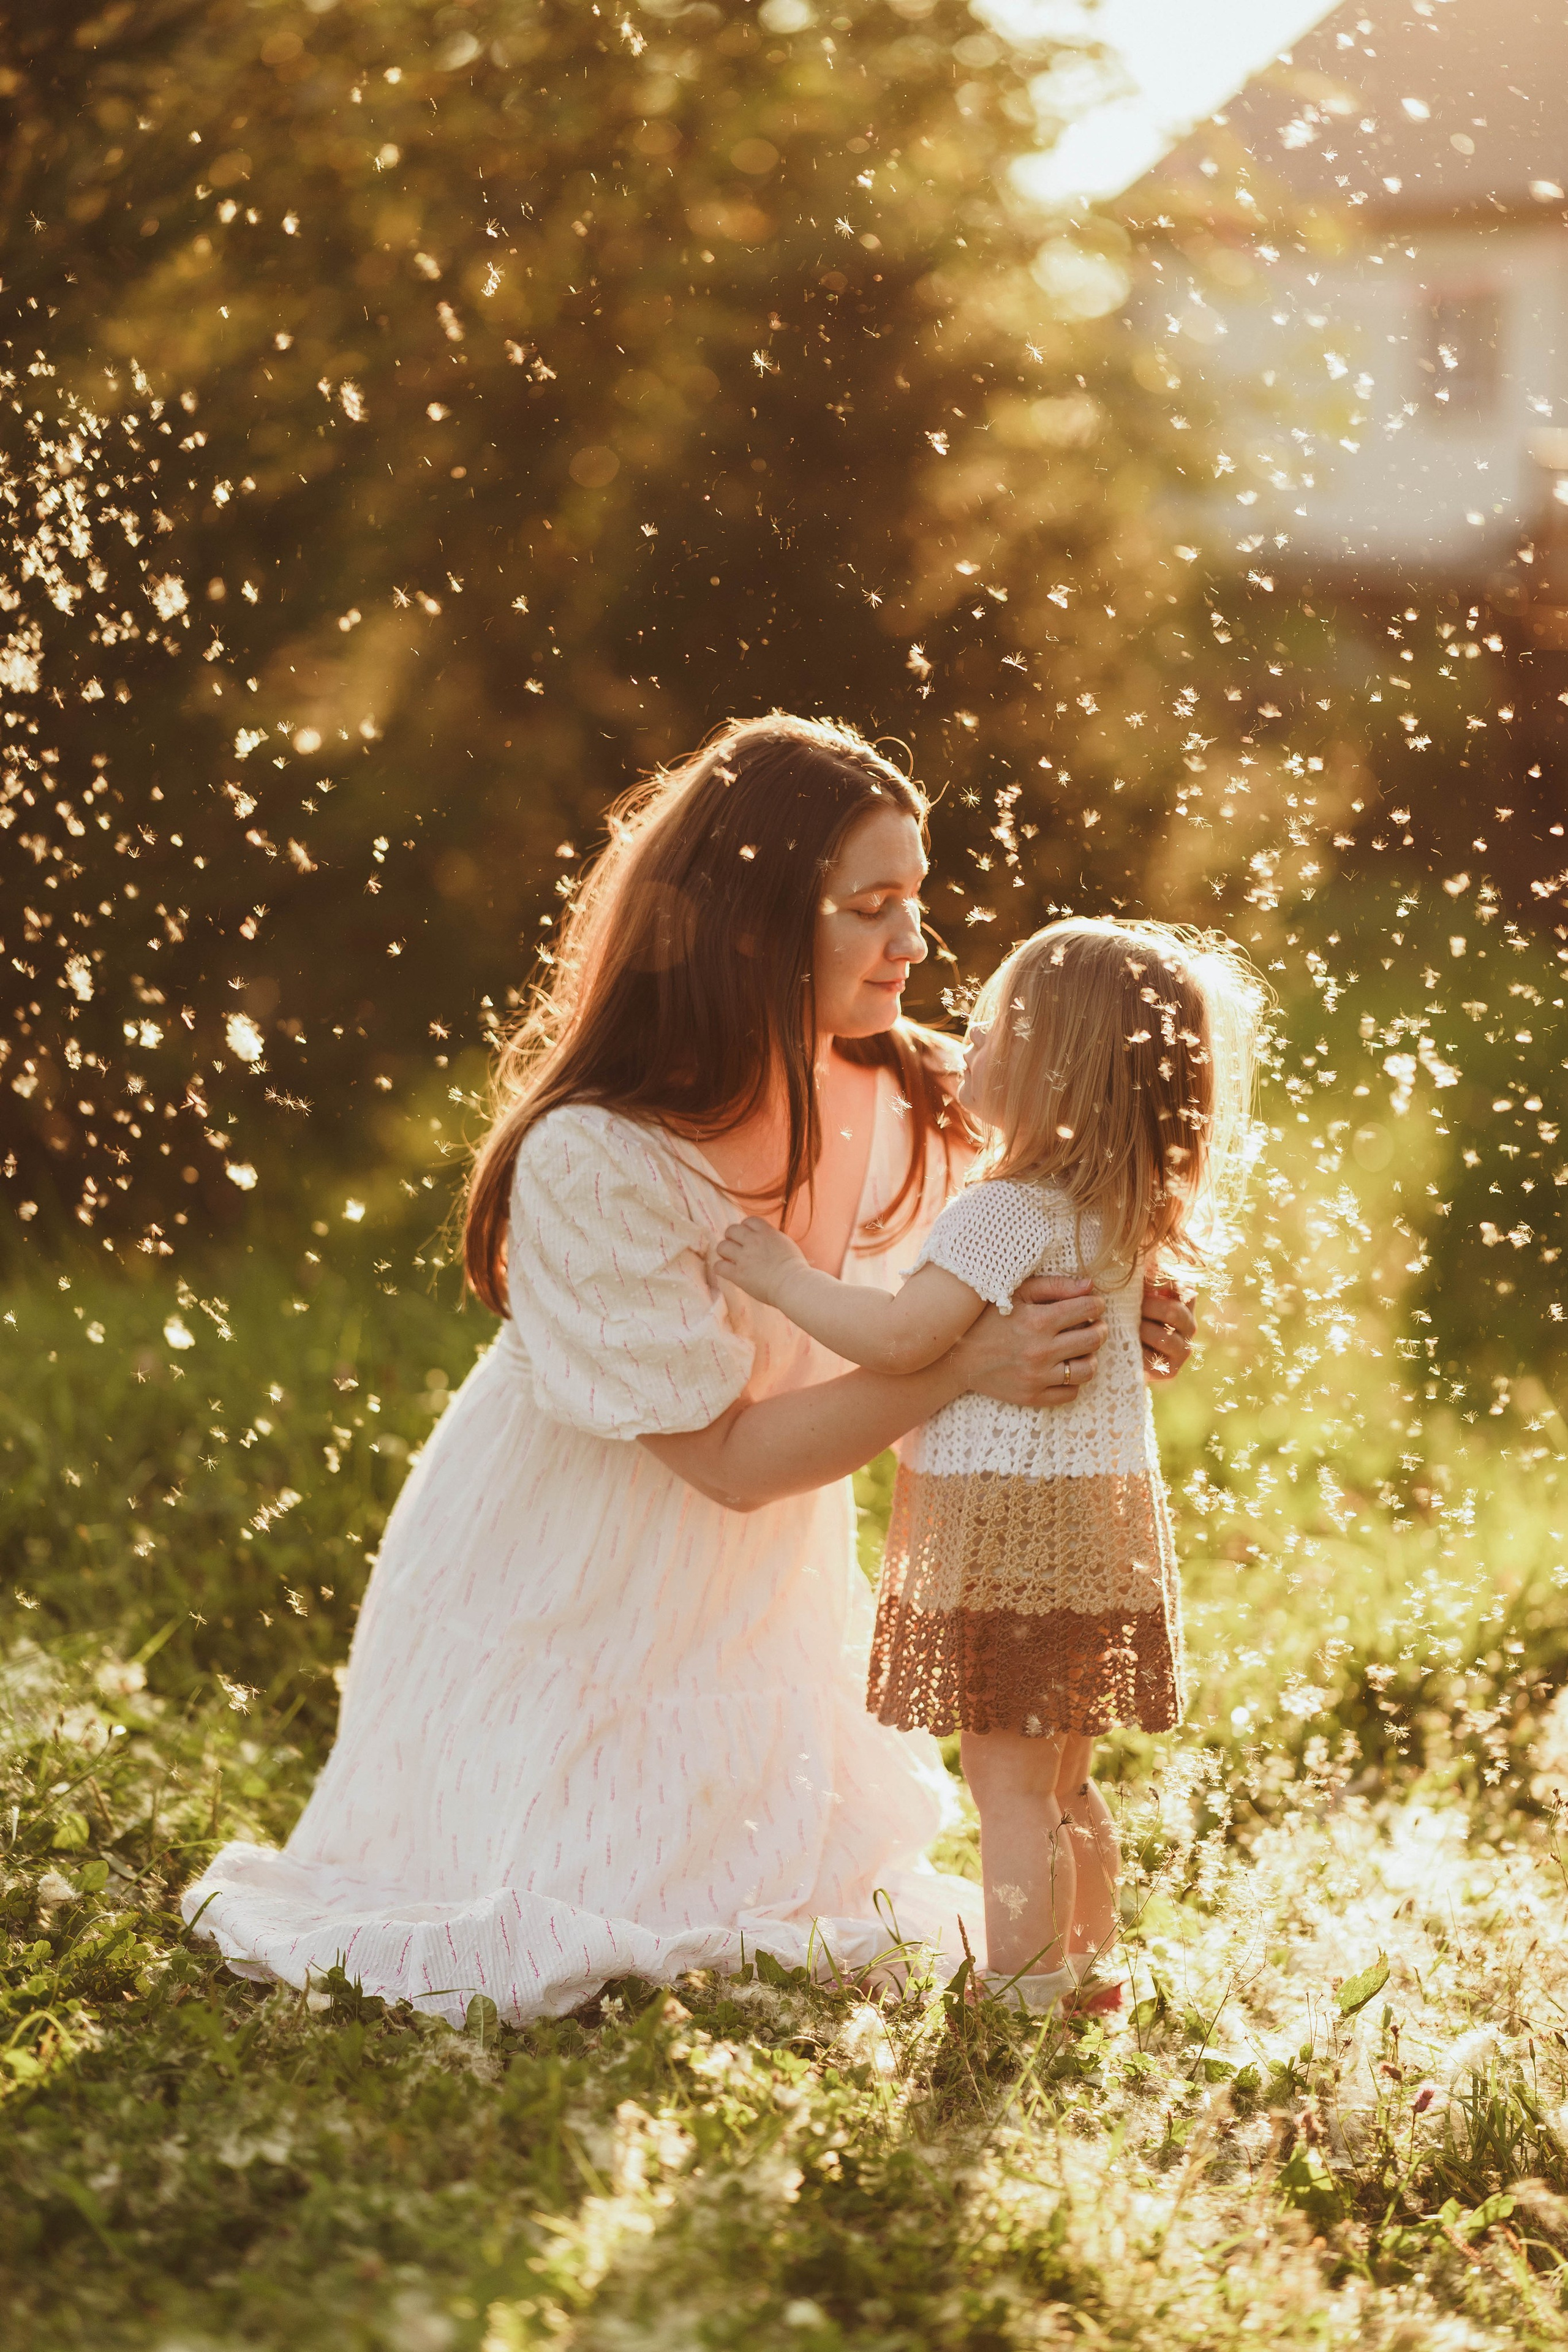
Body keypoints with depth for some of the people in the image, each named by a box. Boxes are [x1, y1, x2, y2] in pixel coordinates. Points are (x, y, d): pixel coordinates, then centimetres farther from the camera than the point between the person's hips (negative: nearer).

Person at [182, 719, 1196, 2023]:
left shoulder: (903, 1096, -13)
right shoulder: (595, 1160, -30)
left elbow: (959, 1299, 1)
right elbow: (730, 1453, -27)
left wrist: (1096, 1317, -21)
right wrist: (967, 1370, -35)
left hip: (758, 1591, 6)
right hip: (571, 1590, -5)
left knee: (789, 1901, 7)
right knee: (552, 1946, -3)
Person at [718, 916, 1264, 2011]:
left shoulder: (1011, 1213, -20)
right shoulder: (1118, 1211, 8)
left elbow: (900, 1336, -25)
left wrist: (788, 1279, -11)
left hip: (1013, 1533, -9)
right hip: (1097, 1514, 9)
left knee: (1013, 1791, -4)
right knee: (1064, 1787, 19)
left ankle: (1022, 2002, -2)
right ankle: (1085, 1982, 27)